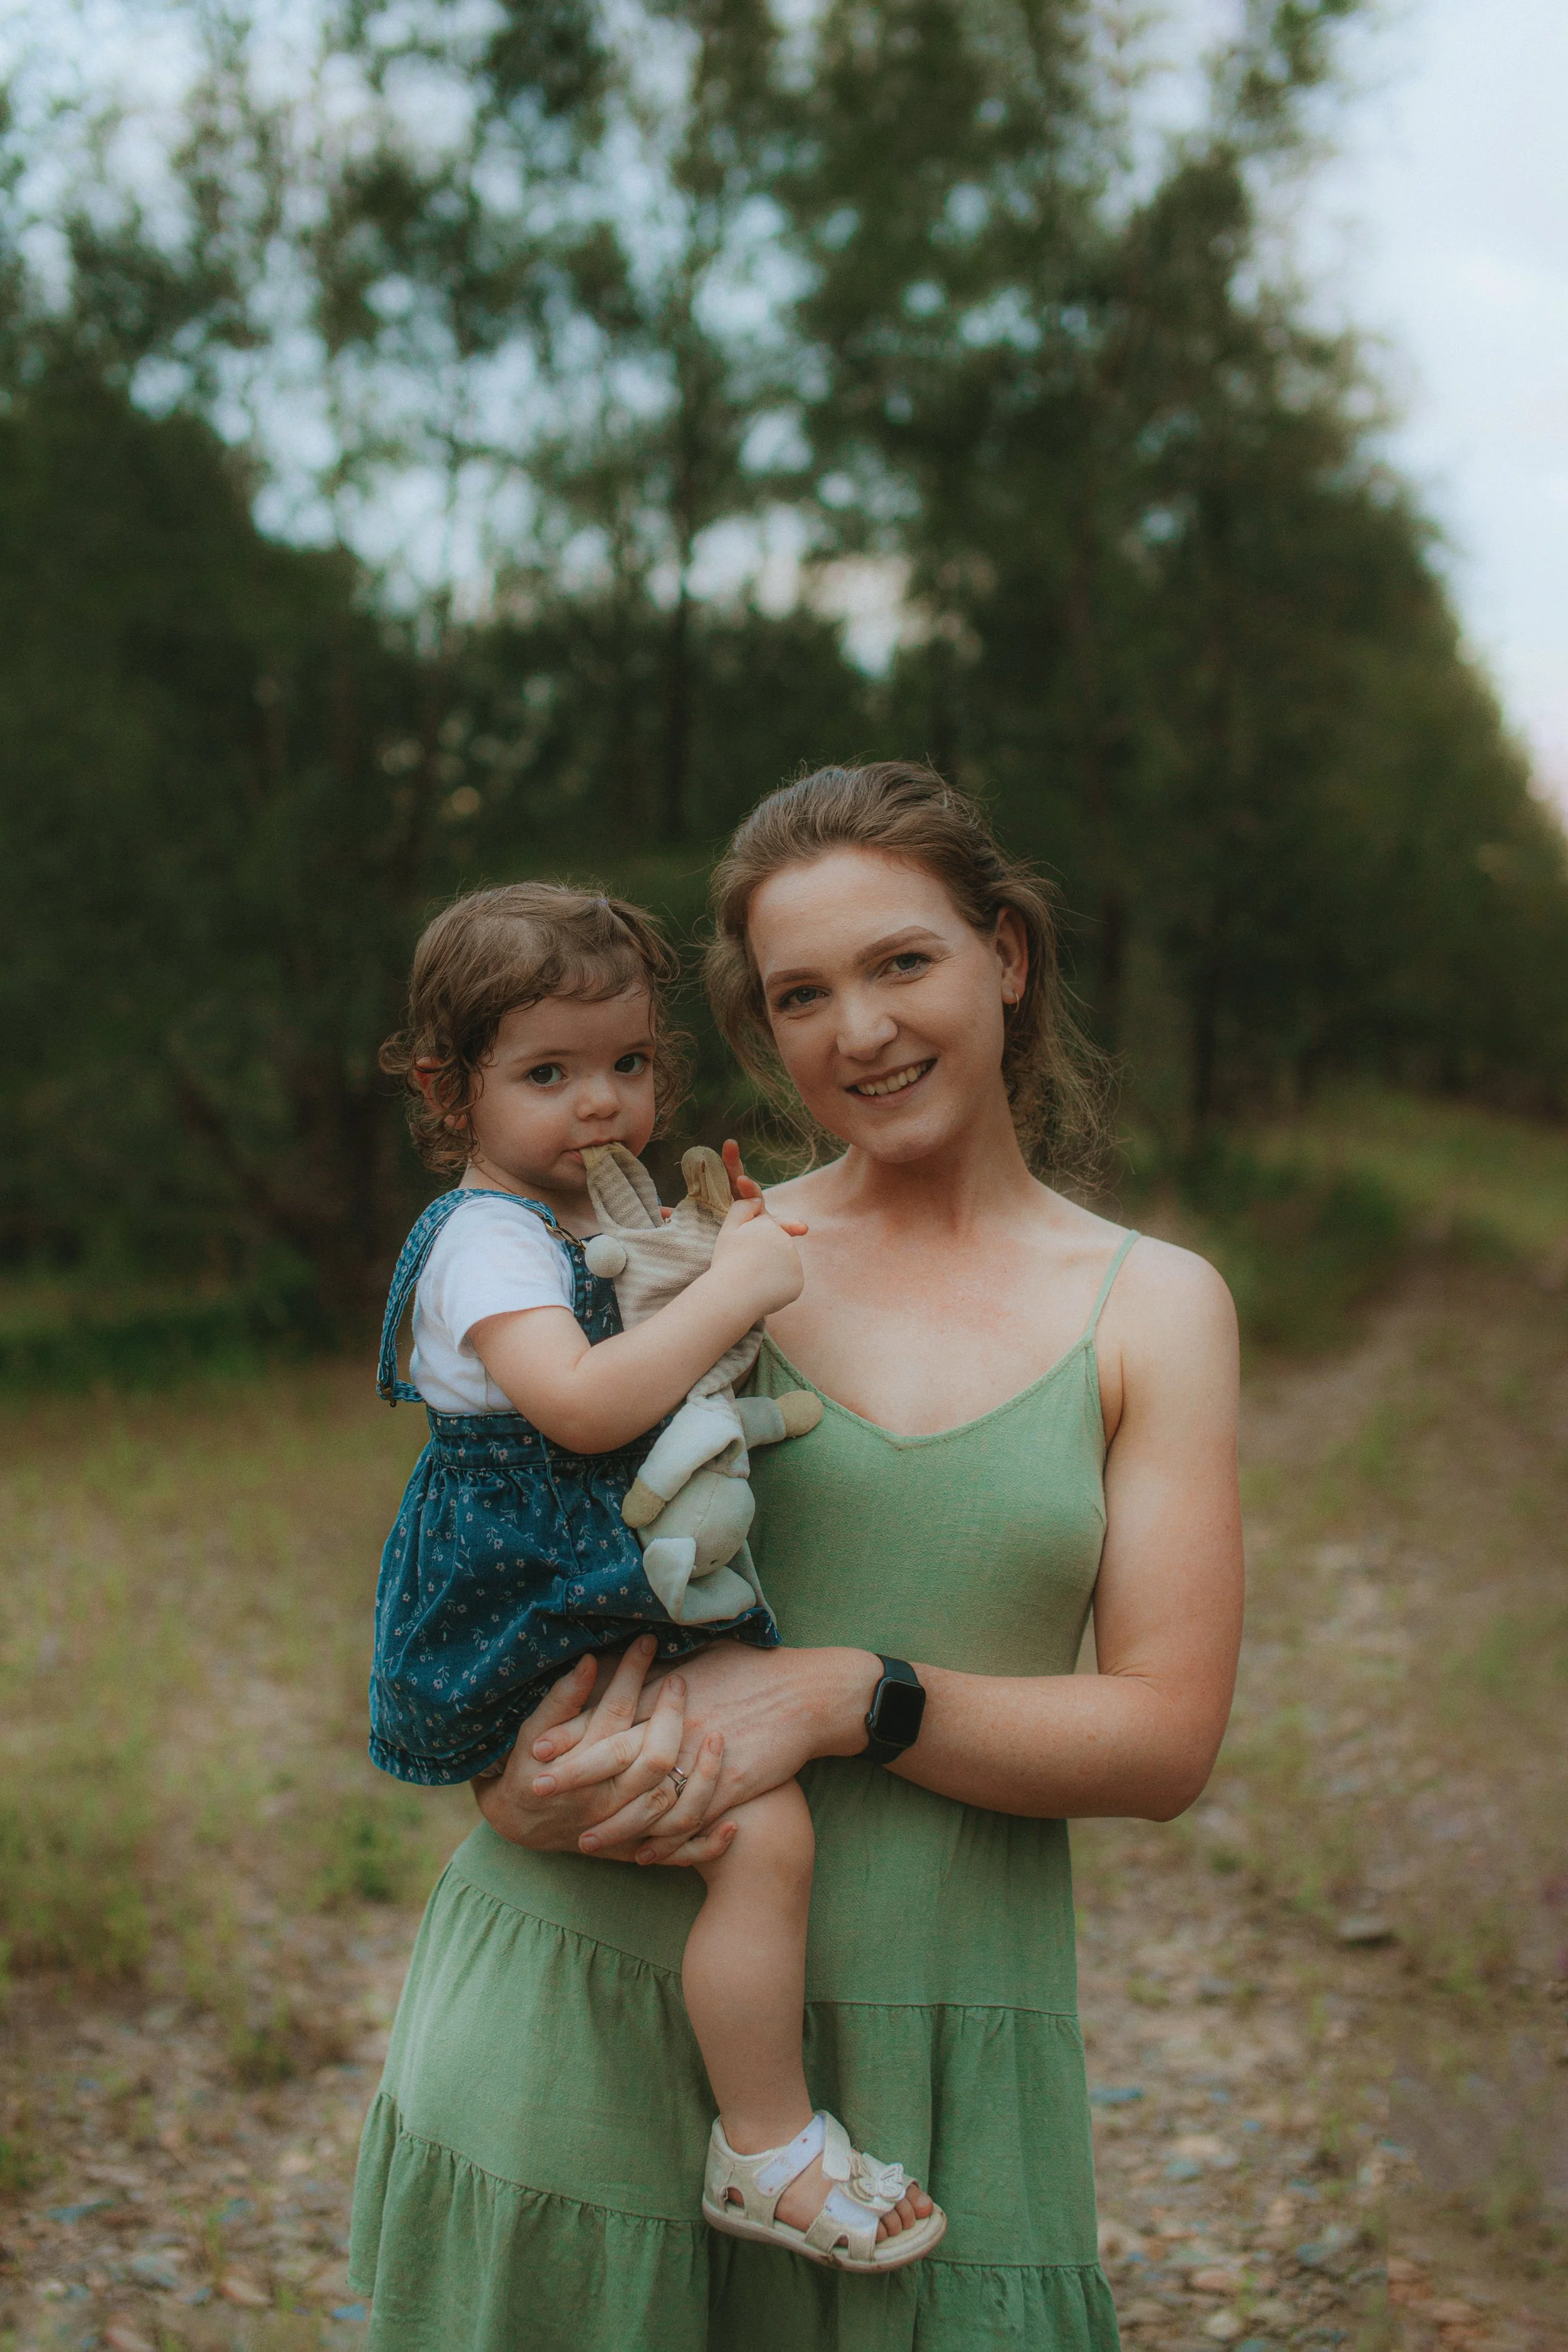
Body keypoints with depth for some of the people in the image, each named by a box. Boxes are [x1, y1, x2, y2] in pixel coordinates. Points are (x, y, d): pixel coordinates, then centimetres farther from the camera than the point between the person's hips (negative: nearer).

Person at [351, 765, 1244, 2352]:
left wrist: (845, 1696, -16)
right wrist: (523, 1785, -13)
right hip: (579, 1998, 1)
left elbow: (1166, 1741, -2)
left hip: (923, 2038, 0)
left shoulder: (1154, 1308, 3)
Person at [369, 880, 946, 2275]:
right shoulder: (484, 1235, -14)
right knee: (764, 1830, -23)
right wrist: (733, 1288, -23)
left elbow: (671, 1379, 30)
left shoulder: (608, 1220, 16)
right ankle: (769, 2150, -7)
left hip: (621, 1606, 11)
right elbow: (578, 1402, -30)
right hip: (544, 1635, -10)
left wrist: (714, 1263, 13)